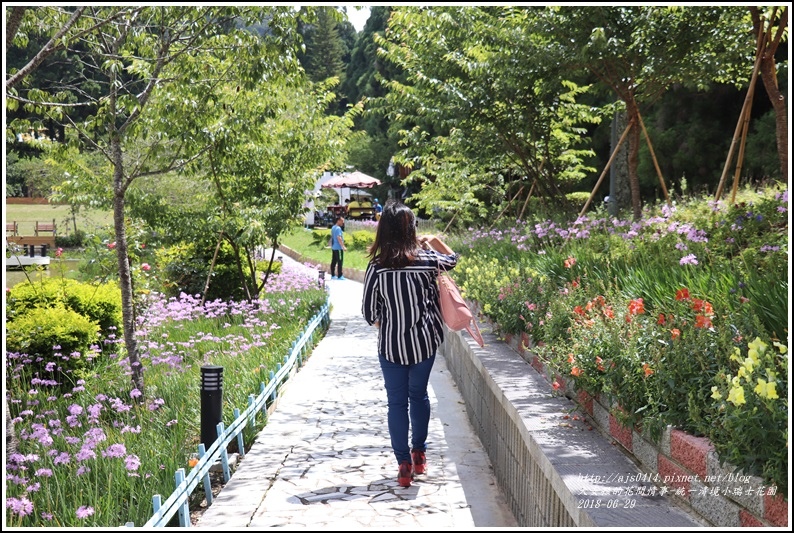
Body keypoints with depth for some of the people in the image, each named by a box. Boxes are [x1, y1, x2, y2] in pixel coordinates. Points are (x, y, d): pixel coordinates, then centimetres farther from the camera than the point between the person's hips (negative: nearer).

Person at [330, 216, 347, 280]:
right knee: (340, 261, -7)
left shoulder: (333, 228, 14)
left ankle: (333, 275, 15)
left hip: (333, 247, 10)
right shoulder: (338, 228, -16)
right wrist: (343, 246, -26)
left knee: (334, 261, 11)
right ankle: (340, 276, -7)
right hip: (338, 248, -10)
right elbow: (339, 238, -24)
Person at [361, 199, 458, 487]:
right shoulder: (426, 260, -11)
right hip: (424, 342, 2)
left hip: (391, 345, -2)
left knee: (397, 402, 9)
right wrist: (433, 240, 17)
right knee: (419, 395, 22)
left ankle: (404, 465, 9)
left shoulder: (376, 267, -15)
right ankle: (419, 453, 31)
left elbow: (369, 312, -6)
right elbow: (452, 259, 13)